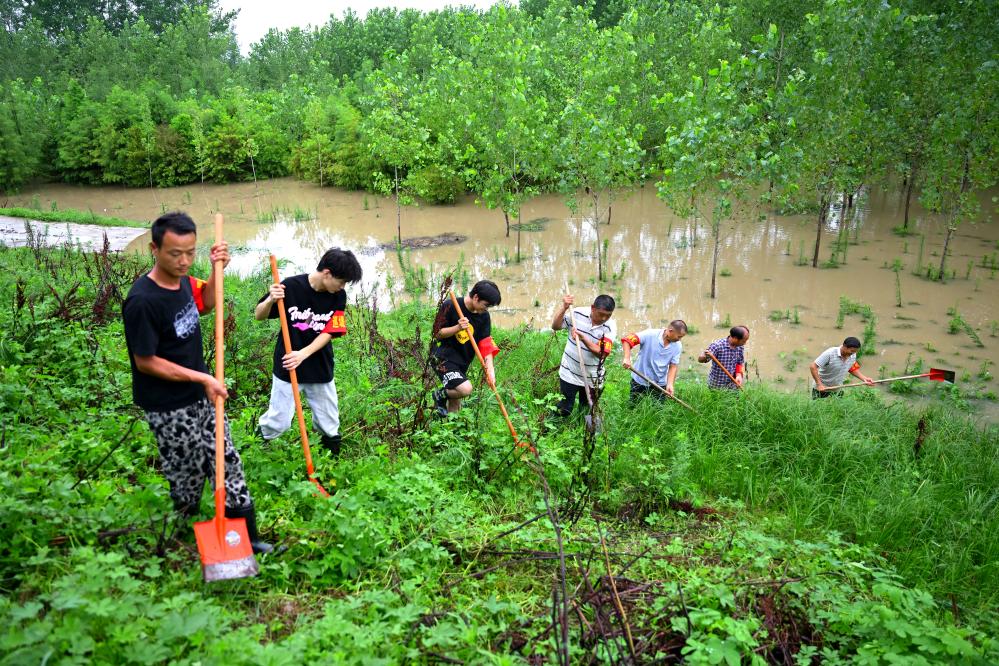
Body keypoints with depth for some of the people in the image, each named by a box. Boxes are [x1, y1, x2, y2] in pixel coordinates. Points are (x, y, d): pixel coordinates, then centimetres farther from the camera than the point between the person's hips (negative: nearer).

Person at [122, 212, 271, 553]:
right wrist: (202, 378, -19)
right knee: (188, 474, 10)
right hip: (169, 409, -7)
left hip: (201, 396, 8)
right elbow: (145, 362, -21)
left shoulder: (182, 279, -2)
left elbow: (205, 303, 20)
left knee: (227, 462, 12)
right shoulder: (143, 300, -26)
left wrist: (216, 270, 1)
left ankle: (246, 537, 26)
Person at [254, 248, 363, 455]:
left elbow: (329, 333, -10)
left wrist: (303, 354, -25)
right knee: (278, 423, 2)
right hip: (287, 367, -2)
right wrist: (270, 300, -28)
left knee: (330, 427, 9)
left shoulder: (339, 296, -7)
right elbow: (259, 316, -6)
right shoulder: (290, 286, -16)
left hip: (321, 369, 3)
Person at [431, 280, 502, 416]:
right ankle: (440, 395, 2)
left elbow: (486, 344, -4)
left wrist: (490, 369, -18)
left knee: (455, 406, 9)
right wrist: (458, 327, -27)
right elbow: (437, 334, -10)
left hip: (462, 363, 6)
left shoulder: (483, 316, -1)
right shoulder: (450, 306, -15)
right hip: (444, 358, -6)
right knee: (466, 389, -25)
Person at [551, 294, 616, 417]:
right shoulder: (578, 313, -11)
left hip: (592, 378, 1)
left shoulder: (610, 327, -12)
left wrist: (583, 339, -33)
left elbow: (602, 353, -20)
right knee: (564, 409, 4)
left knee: (587, 412, 14)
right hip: (569, 373, -1)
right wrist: (564, 308, -21)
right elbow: (555, 326, -7)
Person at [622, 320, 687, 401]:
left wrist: (670, 384, -18)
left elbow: (673, 366, -3)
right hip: (639, 381, -2)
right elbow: (626, 339, -22)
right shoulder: (650, 335, -19)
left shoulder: (677, 346, -6)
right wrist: (627, 358, -35)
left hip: (660, 384, 3)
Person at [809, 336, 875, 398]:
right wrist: (819, 384, -31)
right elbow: (813, 367, -27)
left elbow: (853, 369, 12)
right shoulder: (830, 354, -26)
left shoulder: (853, 356, -7)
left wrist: (864, 378, -4)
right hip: (821, 390, -5)